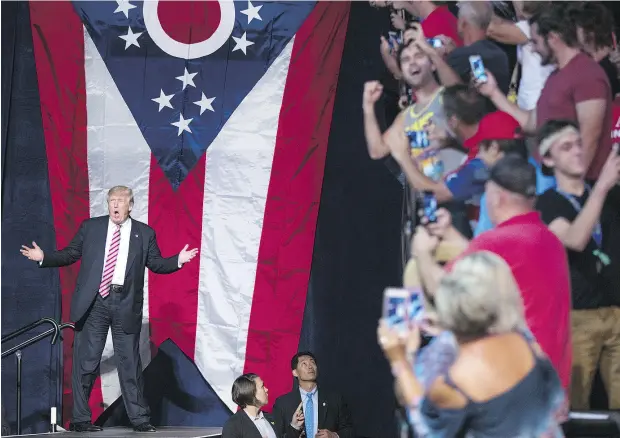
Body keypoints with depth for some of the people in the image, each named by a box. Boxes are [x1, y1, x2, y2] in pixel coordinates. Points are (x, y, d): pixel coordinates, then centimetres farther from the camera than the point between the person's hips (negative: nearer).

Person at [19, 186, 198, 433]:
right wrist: (44, 257, -1)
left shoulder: (144, 233, 8)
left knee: (130, 361, 3)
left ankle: (139, 419, 9)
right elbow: (70, 254, 11)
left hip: (126, 304, 0)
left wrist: (178, 261, -6)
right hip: (94, 301, 0)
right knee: (85, 361, 1)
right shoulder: (90, 227, 8)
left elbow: (155, 263, 10)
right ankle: (80, 419, 7)